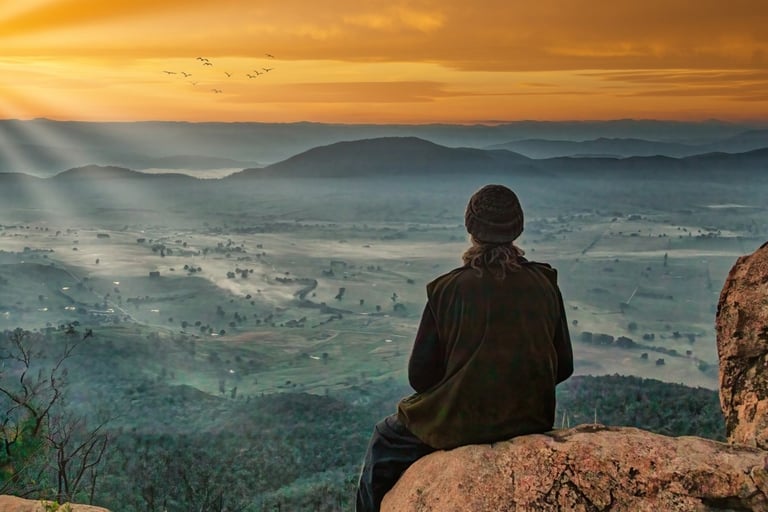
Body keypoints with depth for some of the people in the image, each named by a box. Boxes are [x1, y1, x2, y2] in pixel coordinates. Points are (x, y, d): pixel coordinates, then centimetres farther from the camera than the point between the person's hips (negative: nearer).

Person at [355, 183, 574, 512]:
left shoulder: (447, 290, -13)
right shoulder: (545, 284, -3)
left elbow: (420, 375, -8)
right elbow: (563, 367, 4)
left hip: (462, 423, -4)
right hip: (533, 420, 5)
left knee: (385, 440, 24)